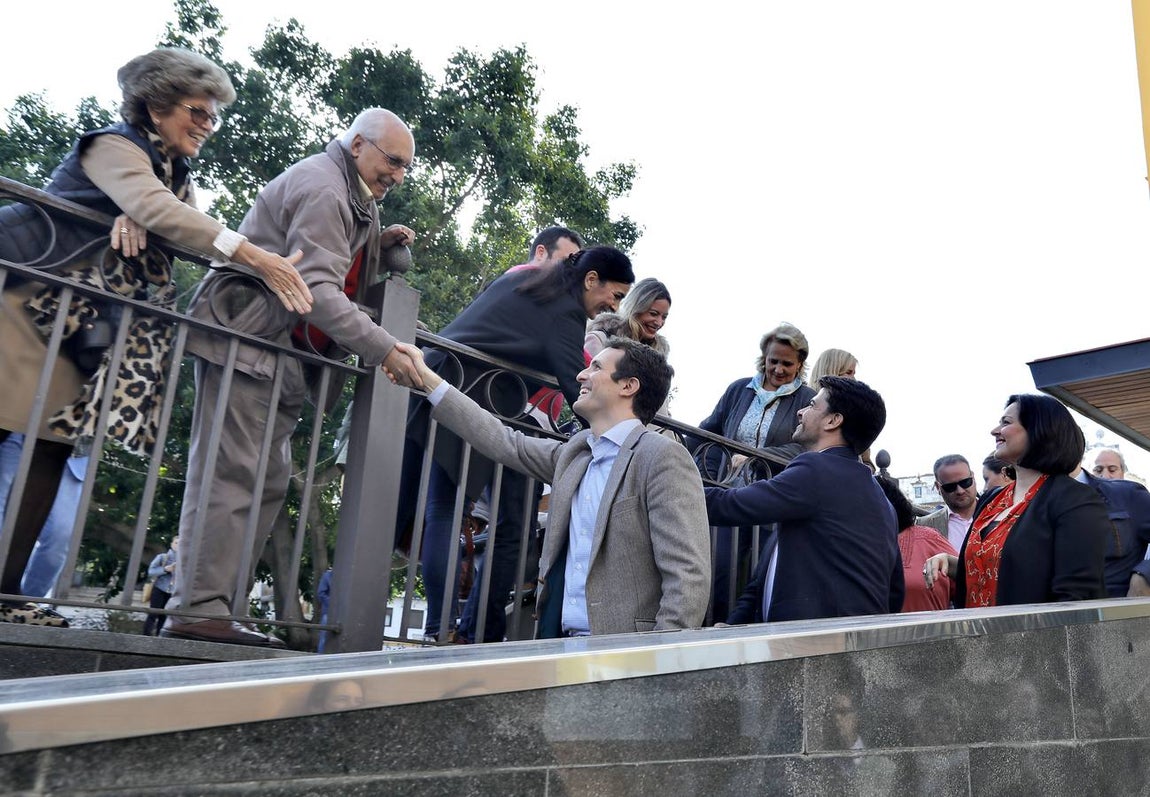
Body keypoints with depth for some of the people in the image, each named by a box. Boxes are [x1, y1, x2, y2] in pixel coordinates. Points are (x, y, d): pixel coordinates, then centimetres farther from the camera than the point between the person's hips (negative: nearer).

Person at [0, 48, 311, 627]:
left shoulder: (177, 175, 16)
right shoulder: (115, 147, -9)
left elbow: (185, 228, -1)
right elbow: (155, 208, -29)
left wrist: (135, 218, -24)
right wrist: (256, 259, -37)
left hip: (72, 325, 8)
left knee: (55, 443, -2)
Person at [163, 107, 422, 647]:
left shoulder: (349, 197, 22)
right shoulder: (322, 188, -11)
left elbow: (337, 269, 24)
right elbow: (317, 288, -21)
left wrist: (378, 243, 9)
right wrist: (382, 348, -25)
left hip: (281, 354, 11)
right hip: (246, 338, -10)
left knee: (269, 480, 5)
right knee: (231, 473, -13)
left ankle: (202, 599, 7)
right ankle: (199, 610, -11)